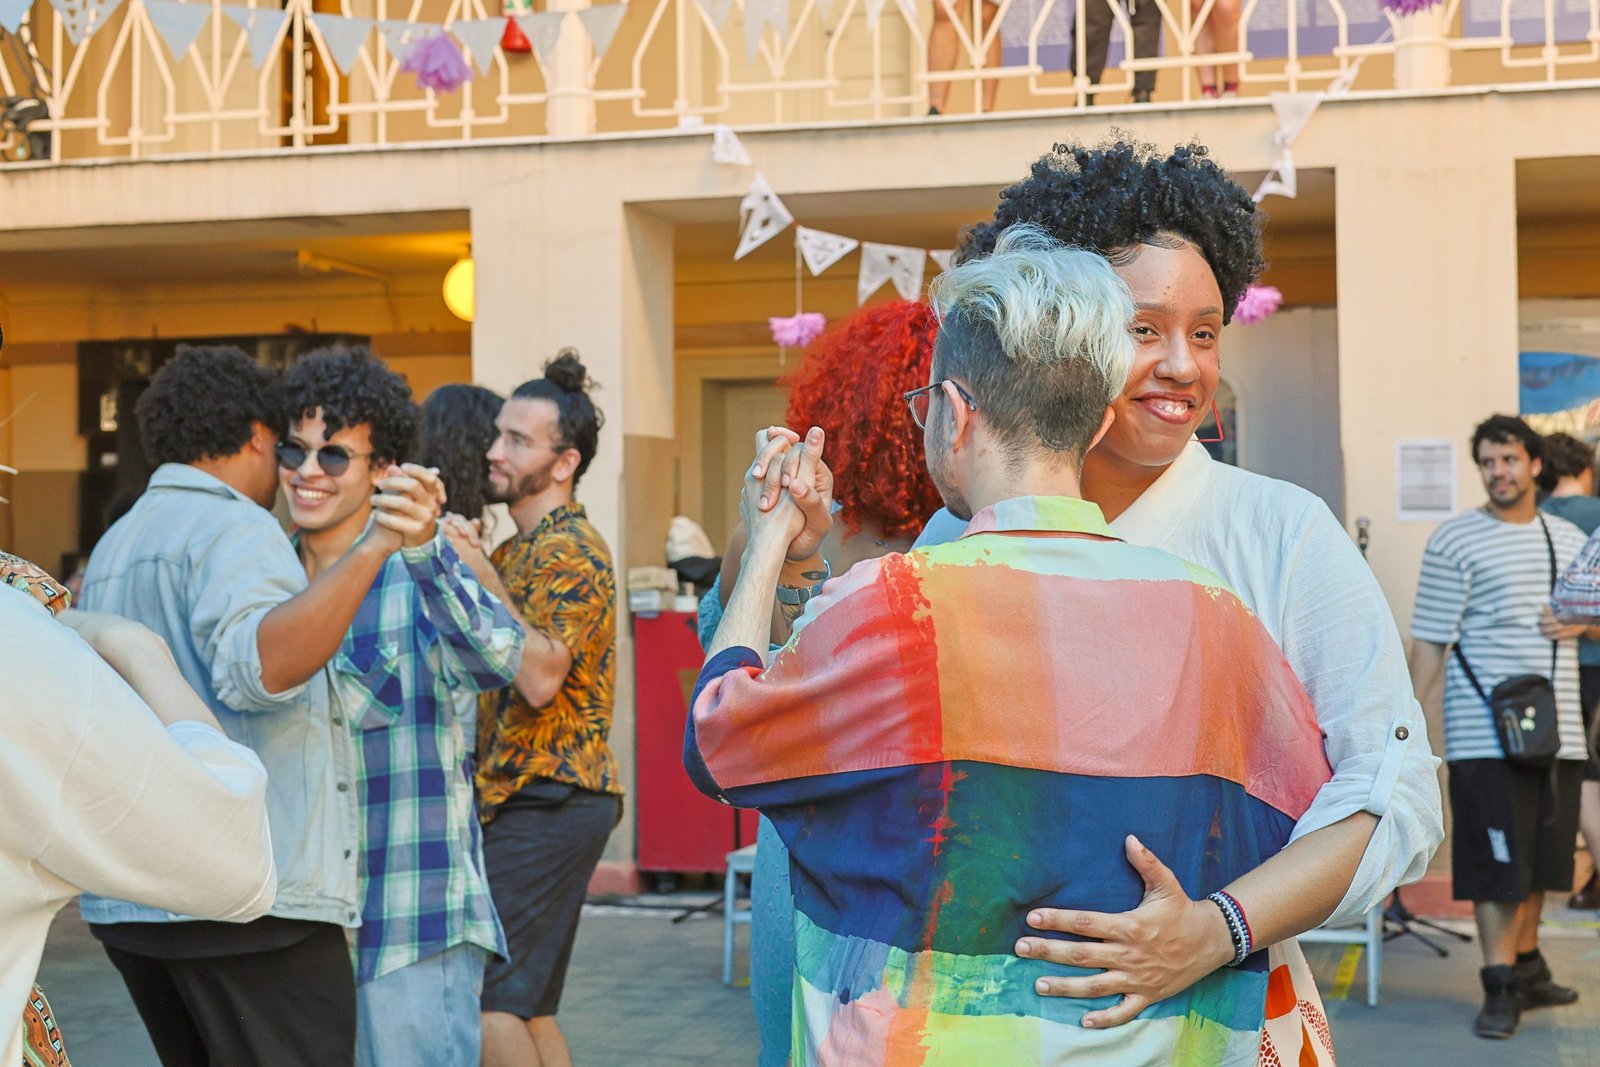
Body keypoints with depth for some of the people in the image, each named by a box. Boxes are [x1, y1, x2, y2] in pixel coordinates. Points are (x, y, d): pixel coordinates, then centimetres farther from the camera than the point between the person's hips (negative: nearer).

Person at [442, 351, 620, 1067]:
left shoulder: (572, 552, -12)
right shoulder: (517, 550, 19)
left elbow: (541, 679, -23)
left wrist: (484, 581, -21)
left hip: (549, 802, -10)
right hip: (521, 799, 10)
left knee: (482, 995, -14)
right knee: (525, 1007, 11)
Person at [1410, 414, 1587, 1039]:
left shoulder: (1569, 539, 13)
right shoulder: (1455, 543, -5)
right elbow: (1429, 642, -7)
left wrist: (1579, 622, 0)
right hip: (1485, 735, -5)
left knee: (1540, 860, 14)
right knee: (1497, 863, -6)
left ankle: (1528, 969, 28)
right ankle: (1501, 989, -2)